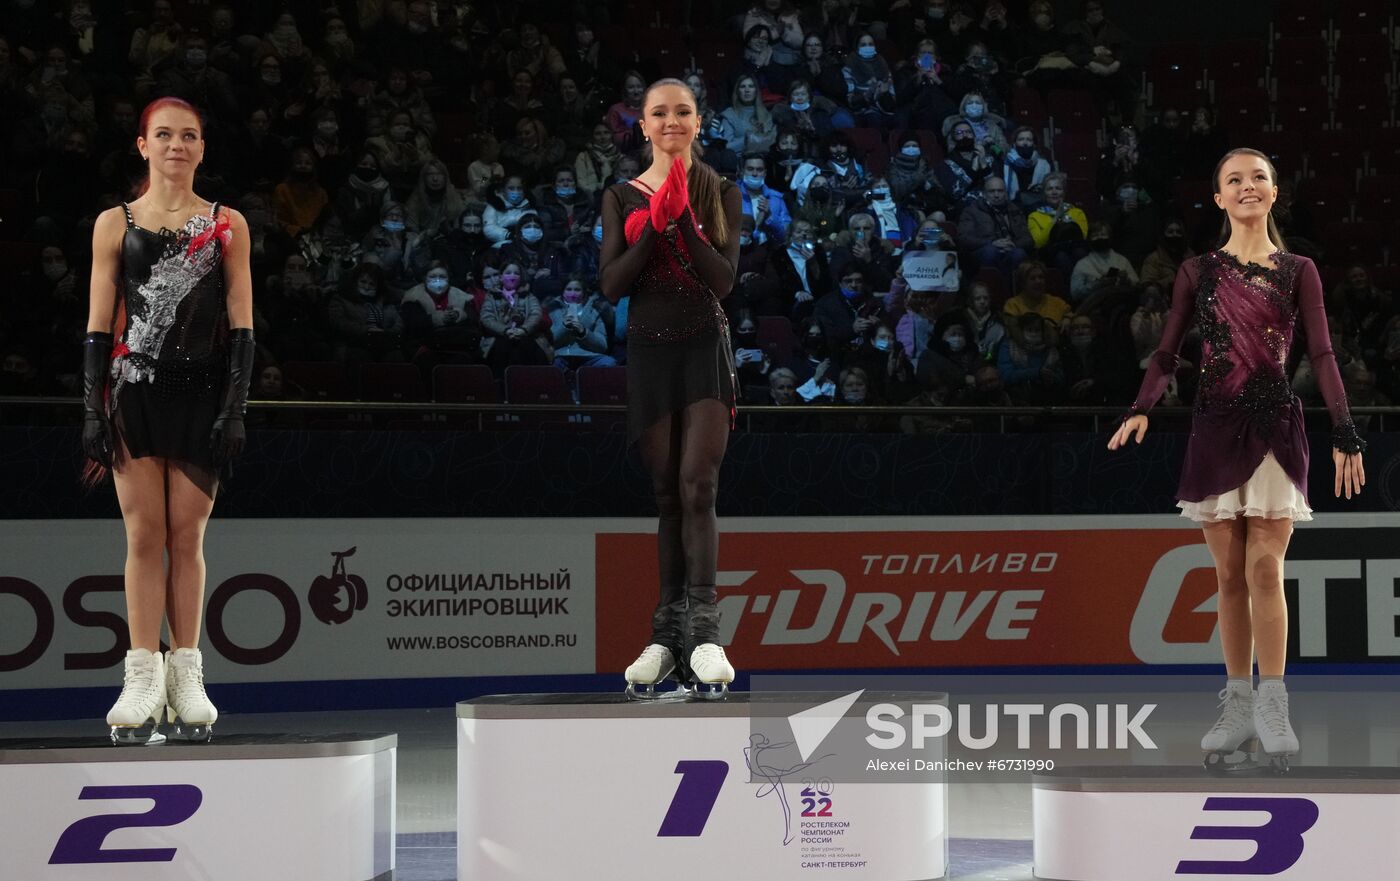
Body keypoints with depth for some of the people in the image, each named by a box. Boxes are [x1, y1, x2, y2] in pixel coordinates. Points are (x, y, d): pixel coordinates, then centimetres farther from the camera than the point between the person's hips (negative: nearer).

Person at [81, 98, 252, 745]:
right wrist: (93, 412, 0)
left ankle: (186, 677, 5)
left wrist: (234, 411, -3)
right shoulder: (115, 224, 9)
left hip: (201, 394, 0)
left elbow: (241, 325, 5)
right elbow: (98, 326, 7)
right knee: (144, 533, -4)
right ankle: (143, 679, -2)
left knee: (186, 535, -1)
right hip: (135, 392, 0)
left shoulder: (226, 225, 9)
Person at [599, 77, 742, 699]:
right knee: (666, 493, 4)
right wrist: (655, 225, -15)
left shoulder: (720, 193, 3)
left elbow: (724, 278, -8)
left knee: (696, 486, -14)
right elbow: (611, 285, -3)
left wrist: (682, 217, -18)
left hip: (704, 349, -2)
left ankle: (702, 631, -19)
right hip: (648, 351, 2)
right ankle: (666, 634, 6)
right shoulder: (622, 198, 7)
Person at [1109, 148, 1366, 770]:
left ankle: (1271, 708, -6)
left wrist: (1345, 432, -11)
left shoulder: (1298, 271, 6)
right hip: (1216, 426, 2)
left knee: (1265, 566, -10)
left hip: (1276, 426, -2)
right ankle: (1238, 706, 7)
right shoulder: (1197, 272, 9)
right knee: (1229, 572, 2)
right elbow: (1167, 354, 6)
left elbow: (1321, 354, 0)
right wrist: (1142, 410, -12)